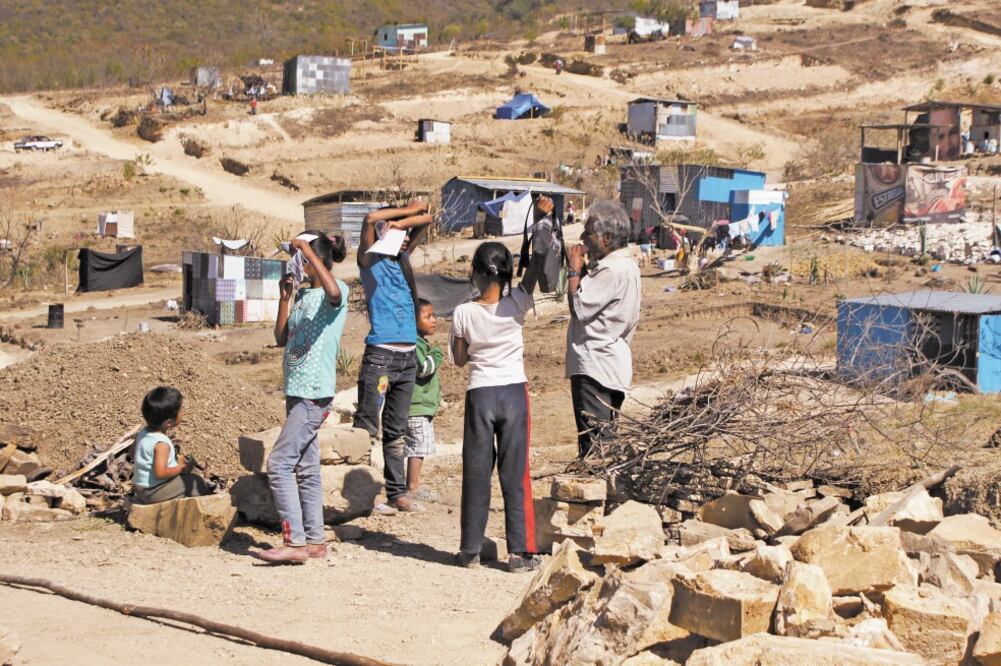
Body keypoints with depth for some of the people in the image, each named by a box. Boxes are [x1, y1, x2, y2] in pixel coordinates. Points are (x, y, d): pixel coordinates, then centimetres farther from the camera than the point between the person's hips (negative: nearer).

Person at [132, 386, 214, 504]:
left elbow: (134, 454, 15)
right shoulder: (162, 444, -28)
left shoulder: (142, 433, -2)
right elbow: (160, 472, -35)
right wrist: (180, 467, -17)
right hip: (153, 493, -9)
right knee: (195, 482, -3)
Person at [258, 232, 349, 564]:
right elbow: (281, 338, 14)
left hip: (315, 395, -9)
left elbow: (333, 292, -36)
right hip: (297, 391, 9)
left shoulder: (336, 292, -9)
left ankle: (294, 542, -13)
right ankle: (314, 540, 17)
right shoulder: (303, 295, 16)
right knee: (305, 468, 12)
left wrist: (307, 250, -30)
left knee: (279, 463, -14)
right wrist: (285, 296, 6)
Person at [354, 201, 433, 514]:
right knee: (367, 429, -8)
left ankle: (397, 493, 14)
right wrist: (410, 209, -5)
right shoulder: (370, 260, 0)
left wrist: (403, 223, 1)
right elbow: (371, 219, -16)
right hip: (380, 355, -7)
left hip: (408, 357, 7)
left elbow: (425, 220, 19)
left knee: (396, 431, 11)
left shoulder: (402, 257, 17)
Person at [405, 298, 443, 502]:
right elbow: (423, 368, -26)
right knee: (418, 447, -7)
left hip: (424, 407, 10)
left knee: (420, 448, 14)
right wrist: (436, 355, -12)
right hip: (417, 407, -10)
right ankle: (413, 487, -4)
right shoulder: (414, 344, -16)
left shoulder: (423, 344, 17)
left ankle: (413, 486, 20)